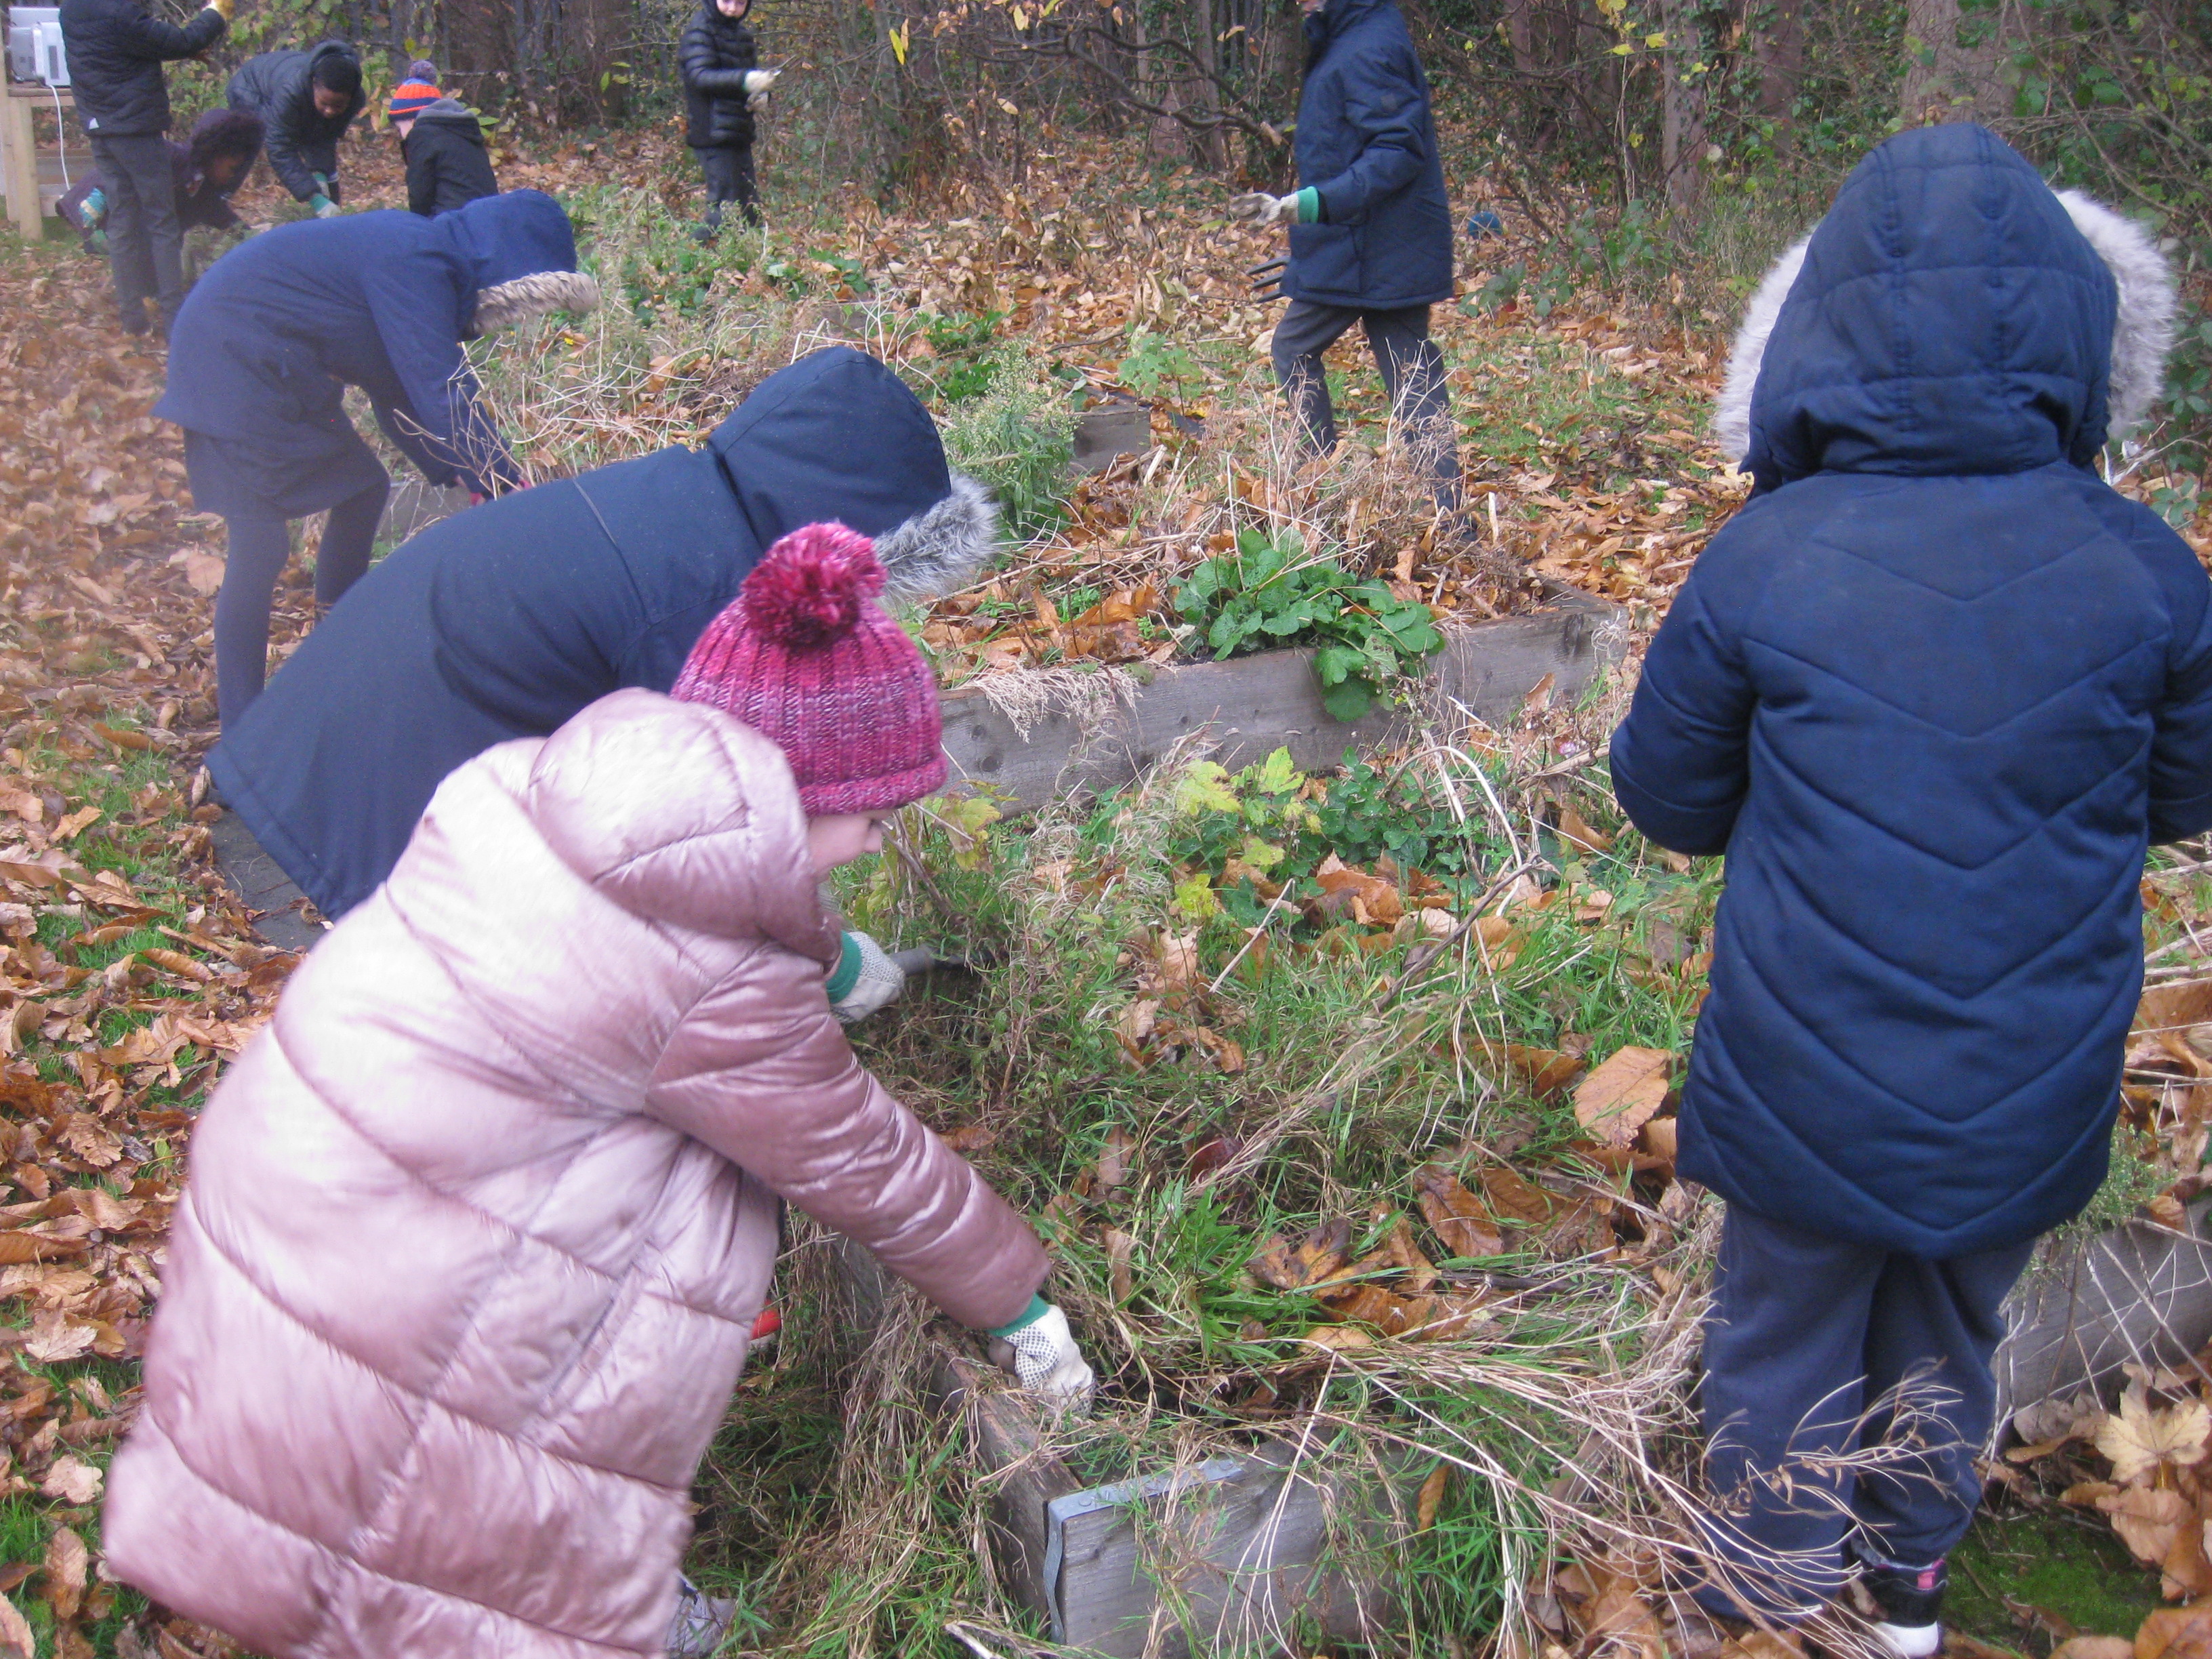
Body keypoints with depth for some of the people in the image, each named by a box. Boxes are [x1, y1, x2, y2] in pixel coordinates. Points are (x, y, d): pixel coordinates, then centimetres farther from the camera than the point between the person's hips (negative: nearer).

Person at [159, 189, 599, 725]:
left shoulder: (426, 263, 7)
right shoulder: (412, 265, -23)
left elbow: (404, 392, 14)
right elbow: (442, 395, -27)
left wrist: (463, 475, 9)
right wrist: (509, 489, -22)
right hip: (233, 361, -10)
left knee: (363, 489, 17)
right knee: (259, 545, -12)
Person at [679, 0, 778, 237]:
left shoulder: (742, 33, 17)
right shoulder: (699, 31, -8)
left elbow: (752, 71, 22)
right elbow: (700, 75, -20)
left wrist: (761, 95, -3)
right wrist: (744, 80, -35)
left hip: (739, 132, 8)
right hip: (712, 131, -8)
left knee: (751, 210, 9)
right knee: (726, 203, -13)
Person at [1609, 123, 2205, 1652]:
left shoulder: (1761, 565, -18)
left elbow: (1669, 801, -5)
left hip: (1808, 1093, -2)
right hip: (2029, 1104, 3)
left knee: (1788, 1353, 20)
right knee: (1949, 1347, 27)